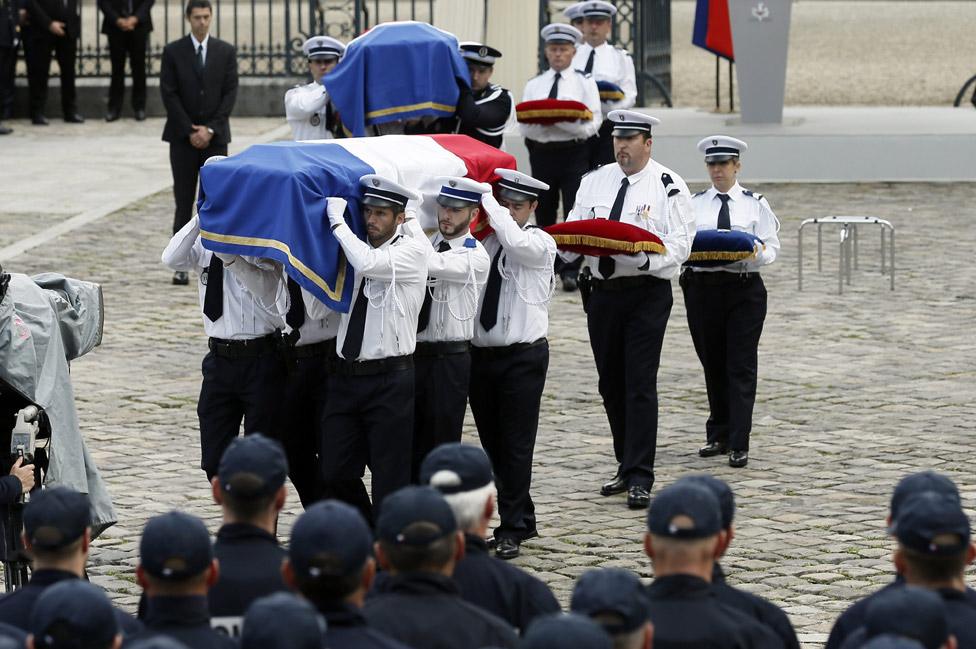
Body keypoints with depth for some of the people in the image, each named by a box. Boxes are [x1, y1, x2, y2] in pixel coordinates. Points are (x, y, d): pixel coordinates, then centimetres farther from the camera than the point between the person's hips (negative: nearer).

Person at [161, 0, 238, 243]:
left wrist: (210, 129, -9)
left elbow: (230, 93, 0)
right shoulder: (173, 51, -1)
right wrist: (190, 131, -10)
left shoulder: (226, 51, 3)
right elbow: (169, 94, -4)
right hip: (182, 135, -1)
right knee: (184, 198, 0)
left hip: (215, 135, 1)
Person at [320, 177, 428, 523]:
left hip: (389, 380, -6)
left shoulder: (412, 252, -6)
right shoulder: (356, 248, 12)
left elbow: (368, 263, -25)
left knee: (390, 479, 0)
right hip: (345, 377, 6)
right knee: (336, 473, 6)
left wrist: (337, 221, -14)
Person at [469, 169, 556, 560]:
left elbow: (516, 242, -26)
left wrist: (488, 202, -18)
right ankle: (521, 520, 22)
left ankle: (512, 530, 1)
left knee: (516, 446, -4)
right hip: (481, 353, 5)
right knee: (492, 443, 11)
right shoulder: (484, 241, 9)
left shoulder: (541, 244, -4)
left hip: (523, 356, -5)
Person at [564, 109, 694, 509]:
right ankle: (627, 466, 23)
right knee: (611, 384, 11)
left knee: (640, 384, -9)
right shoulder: (594, 182, 12)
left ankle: (640, 479, -8)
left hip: (647, 292, -5)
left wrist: (642, 251, -26)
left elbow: (680, 243, -10)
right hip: (602, 292, 5)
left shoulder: (669, 187, -3)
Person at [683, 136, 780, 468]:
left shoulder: (755, 204, 5)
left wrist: (756, 252, -21)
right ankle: (718, 436, 23)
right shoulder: (694, 204, 9)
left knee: (741, 367, -6)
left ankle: (739, 444, -8)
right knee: (713, 365, 10)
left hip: (744, 290, -2)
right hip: (702, 288, 2)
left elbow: (772, 247, 1)